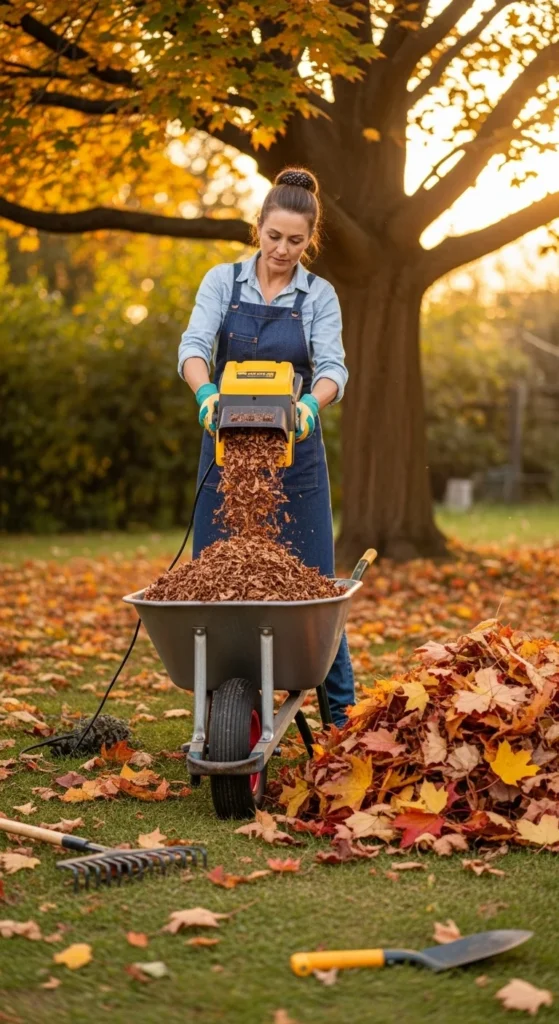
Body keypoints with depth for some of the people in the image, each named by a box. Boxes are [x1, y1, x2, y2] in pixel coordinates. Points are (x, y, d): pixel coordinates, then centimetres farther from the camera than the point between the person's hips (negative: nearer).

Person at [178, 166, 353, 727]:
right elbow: (194, 344, -12)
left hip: (294, 448, -1)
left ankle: (341, 710, 10)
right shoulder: (223, 281, 2)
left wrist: (312, 402, -35)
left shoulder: (320, 296, 2)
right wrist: (205, 392, -34)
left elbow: (332, 364, -12)